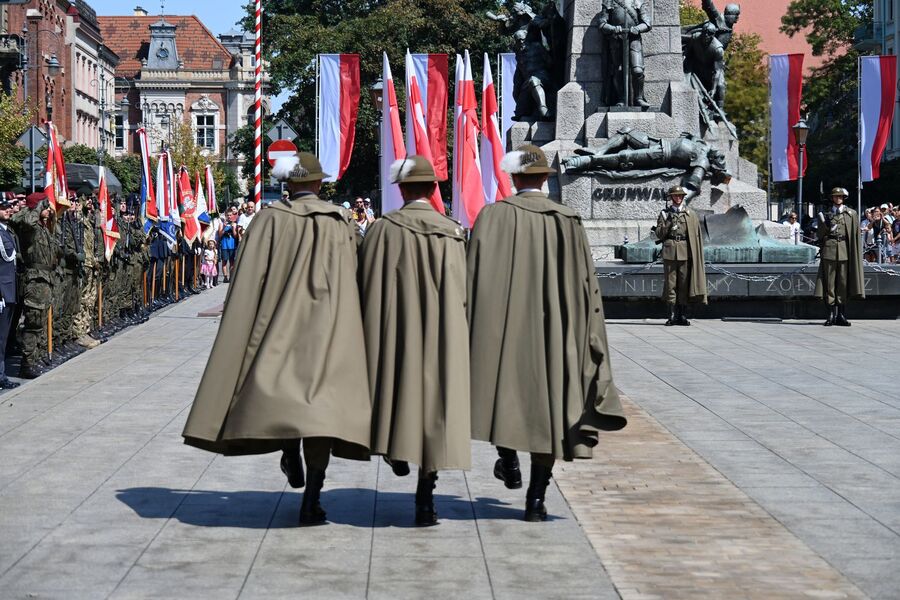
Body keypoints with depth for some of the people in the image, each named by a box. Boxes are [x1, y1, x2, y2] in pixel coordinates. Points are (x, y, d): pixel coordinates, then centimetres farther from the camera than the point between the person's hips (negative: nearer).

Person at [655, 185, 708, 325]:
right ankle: (672, 315, -1)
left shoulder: (691, 214, 12)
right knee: (670, 283, -4)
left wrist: (698, 257, 4)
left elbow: (697, 236, 10)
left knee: (684, 283, -1)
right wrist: (669, 223, -8)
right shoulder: (665, 213, 12)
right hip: (669, 251, 0)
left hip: (685, 251, 0)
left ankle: (683, 315, 5)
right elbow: (659, 234, 6)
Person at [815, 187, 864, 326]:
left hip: (845, 251, 0)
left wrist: (855, 253, 1)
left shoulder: (851, 214, 8)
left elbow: (855, 235, 6)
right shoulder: (825, 214, 11)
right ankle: (831, 313, 2)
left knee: (843, 283, 1)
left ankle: (841, 314, 7)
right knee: (829, 282, -2)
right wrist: (825, 224, -2)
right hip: (829, 250, 0)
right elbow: (821, 235, 16)